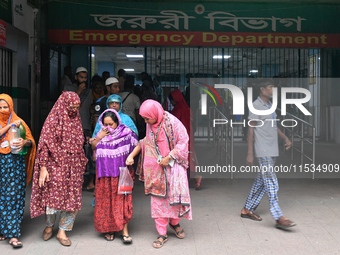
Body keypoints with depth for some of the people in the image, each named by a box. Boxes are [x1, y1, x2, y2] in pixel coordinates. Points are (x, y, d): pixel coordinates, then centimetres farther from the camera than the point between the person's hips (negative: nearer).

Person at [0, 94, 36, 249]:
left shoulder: (19, 122, 6)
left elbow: (31, 141, 2)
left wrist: (25, 142, -18)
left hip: (16, 163, -1)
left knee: (14, 196, -5)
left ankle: (13, 234, -5)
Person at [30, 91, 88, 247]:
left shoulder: (76, 120, 8)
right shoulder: (53, 120, -9)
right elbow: (45, 144, -11)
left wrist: (82, 164, 14)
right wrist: (43, 167, -16)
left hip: (73, 167, 5)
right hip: (56, 166, -5)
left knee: (72, 200, 5)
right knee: (54, 198, 0)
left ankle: (62, 231, 18)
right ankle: (49, 226, 27)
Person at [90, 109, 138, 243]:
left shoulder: (126, 133, -8)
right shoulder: (102, 134, 1)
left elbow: (137, 146, -2)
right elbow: (93, 147, 2)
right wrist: (99, 137, -11)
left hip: (121, 173, -2)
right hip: (105, 173, 3)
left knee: (121, 200, -3)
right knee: (106, 200, 7)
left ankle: (124, 230, 0)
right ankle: (108, 228, 20)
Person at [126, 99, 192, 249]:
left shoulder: (172, 122, -17)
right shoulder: (150, 125, 0)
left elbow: (183, 142, -16)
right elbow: (146, 142, 10)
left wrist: (168, 158, -20)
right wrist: (131, 155, 3)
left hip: (173, 165, -4)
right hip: (156, 167, 4)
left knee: (175, 195, 0)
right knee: (158, 199, 5)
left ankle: (175, 222, 30)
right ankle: (162, 234, 14)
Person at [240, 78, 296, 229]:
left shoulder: (270, 105, 15)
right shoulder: (256, 106, -11)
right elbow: (251, 130, -12)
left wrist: (285, 138, 11)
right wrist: (250, 153, -14)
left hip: (272, 151, 9)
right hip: (263, 152, -9)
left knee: (261, 182, 13)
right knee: (271, 184, -10)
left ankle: (247, 209, 23)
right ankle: (279, 218, -10)